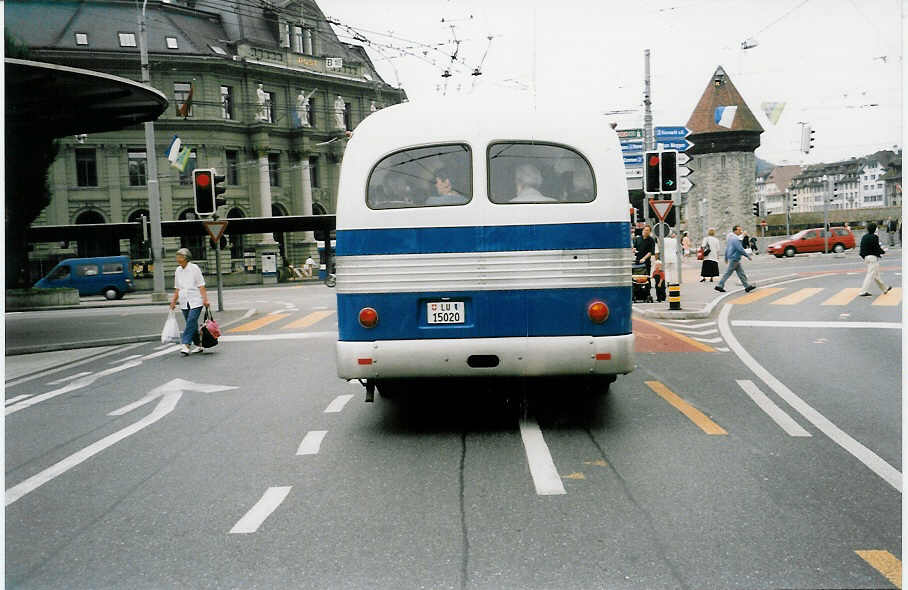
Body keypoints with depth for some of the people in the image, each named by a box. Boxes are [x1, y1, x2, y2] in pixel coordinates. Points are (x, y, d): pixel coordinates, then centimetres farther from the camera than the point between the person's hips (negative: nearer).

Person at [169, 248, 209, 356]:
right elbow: (177, 289, 19)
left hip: (195, 302, -6)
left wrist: (205, 299, -13)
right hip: (184, 302, 6)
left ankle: (185, 344, -19)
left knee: (191, 322, -15)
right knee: (192, 324, 8)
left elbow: (201, 286, -6)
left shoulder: (194, 268, -4)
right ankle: (198, 345, 15)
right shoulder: (178, 271, 12)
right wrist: (173, 301, 14)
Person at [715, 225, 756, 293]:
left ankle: (747, 286, 12)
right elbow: (740, 249, -20)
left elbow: (727, 248, 20)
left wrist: (726, 258, 26)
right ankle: (719, 286, 3)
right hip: (734, 258, -10)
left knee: (741, 273, 10)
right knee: (728, 273, -3)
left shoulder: (730, 238, 13)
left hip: (731, 258, 10)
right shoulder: (735, 239, -18)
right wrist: (748, 256, -11)